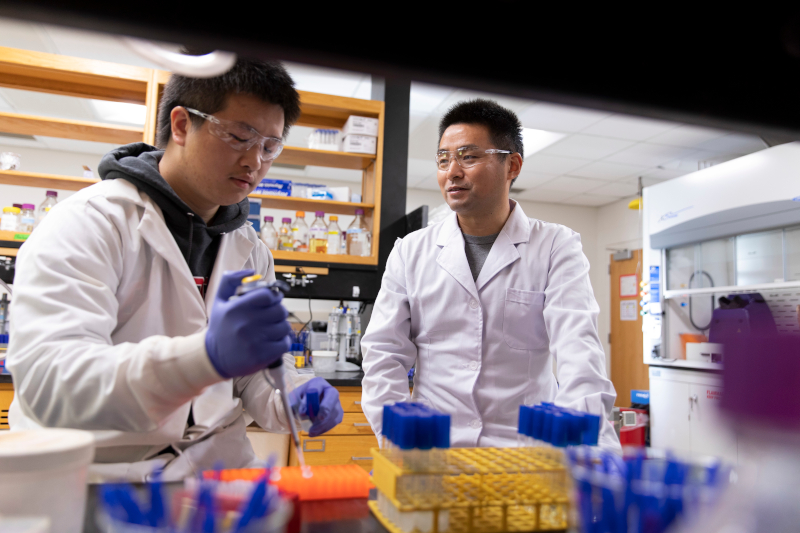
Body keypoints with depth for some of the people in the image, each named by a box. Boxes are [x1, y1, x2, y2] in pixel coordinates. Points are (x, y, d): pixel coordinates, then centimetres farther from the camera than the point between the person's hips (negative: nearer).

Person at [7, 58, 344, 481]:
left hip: (214, 473, 4)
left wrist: (291, 400, -10)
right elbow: (47, 381, -23)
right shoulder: (88, 222, -9)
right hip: (98, 474, -3)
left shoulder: (251, 251, 11)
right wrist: (209, 355, -38)